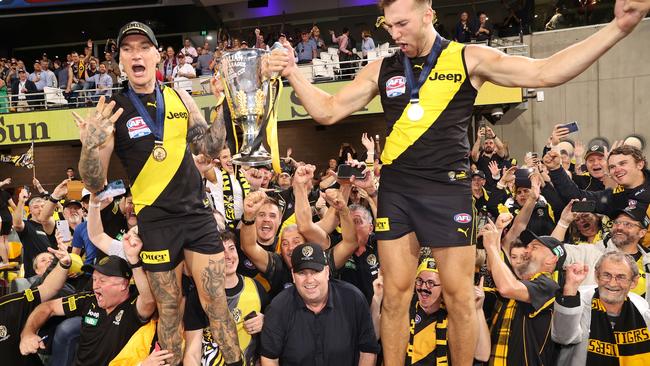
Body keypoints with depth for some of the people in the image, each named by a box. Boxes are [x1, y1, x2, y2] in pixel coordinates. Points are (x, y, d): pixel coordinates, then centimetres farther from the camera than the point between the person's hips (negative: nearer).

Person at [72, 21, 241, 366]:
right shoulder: (111, 110, -6)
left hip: (197, 212, 2)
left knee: (216, 302, 4)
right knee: (169, 308, 8)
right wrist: (90, 146, -27)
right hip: (156, 221, -2)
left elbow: (209, 148, 11)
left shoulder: (180, 98, 4)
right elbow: (95, 185, -7)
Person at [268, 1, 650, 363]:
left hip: (447, 187, -2)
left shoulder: (469, 58, 1)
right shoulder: (381, 69, 9)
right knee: (395, 296, 5)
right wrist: (293, 73, -1)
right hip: (395, 188, 3)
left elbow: (545, 73, -6)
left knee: (459, 296, 2)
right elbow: (328, 111, 11)